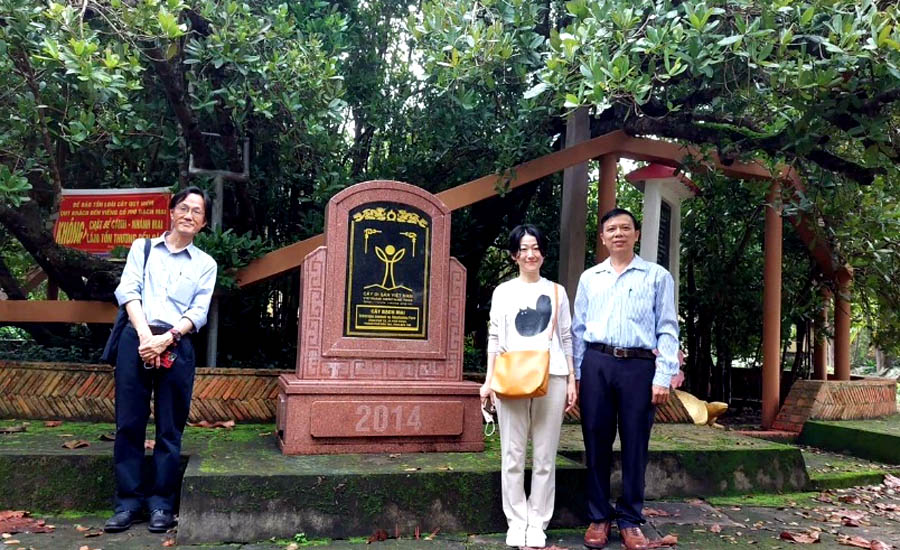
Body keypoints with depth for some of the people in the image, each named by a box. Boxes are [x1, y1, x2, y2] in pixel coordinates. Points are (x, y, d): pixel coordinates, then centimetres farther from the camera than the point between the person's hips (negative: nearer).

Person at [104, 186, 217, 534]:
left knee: (170, 428, 2)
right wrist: (145, 336, -13)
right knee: (129, 423, 1)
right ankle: (129, 501, 10)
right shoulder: (142, 248, 14)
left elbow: (198, 313, 3)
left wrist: (165, 340, -13)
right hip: (136, 339, 0)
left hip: (176, 346, 0)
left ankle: (161, 503, 10)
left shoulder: (205, 264, 13)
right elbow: (127, 290, 1)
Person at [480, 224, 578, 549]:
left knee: (545, 456, 3)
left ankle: (537, 523, 13)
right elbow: (495, 339, 8)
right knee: (513, 455, 2)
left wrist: (572, 381, 6)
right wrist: (488, 380, 1)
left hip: (551, 377, 1)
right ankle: (516, 522, 13)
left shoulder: (556, 291, 13)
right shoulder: (503, 291, 11)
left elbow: (566, 339, 12)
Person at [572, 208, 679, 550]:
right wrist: (576, 375, 8)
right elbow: (578, 329, 13)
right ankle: (599, 517, 17)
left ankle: (630, 520, 16)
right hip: (596, 364, 2)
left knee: (635, 445, 4)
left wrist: (663, 377, -7)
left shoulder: (657, 277, 6)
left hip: (639, 366, -2)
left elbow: (668, 330, 1)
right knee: (596, 442, 5)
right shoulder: (589, 278, 13)